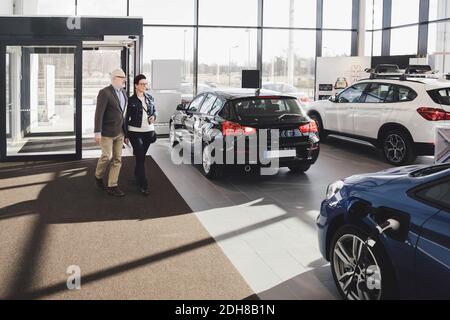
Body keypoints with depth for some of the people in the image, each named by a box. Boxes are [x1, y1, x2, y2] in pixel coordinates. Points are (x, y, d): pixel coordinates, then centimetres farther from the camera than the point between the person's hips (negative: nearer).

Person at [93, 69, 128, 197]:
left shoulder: (123, 93, 10)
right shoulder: (104, 93, -14)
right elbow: (99, 113, -18)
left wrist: (125, 130, 15)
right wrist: (97, 132, -22)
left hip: (119, 132, 7)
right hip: (106, 132, -7)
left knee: (117, 159, 4)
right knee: (107, 157, -7)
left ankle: (112, 186, 9)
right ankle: (98, 176, 22)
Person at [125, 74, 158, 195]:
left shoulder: (150, 97, 8)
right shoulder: (131, 100, -5)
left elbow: (155, 110, 20)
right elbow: (127, 117, -2)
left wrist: (154, 116, -5)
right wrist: (126, 135, -4)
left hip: (148, 131, 4)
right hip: (135, 132, -4)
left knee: (141, 156, 15)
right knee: (140, 157, -7)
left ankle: (137, 176, 36)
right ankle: (143, 185, -5)